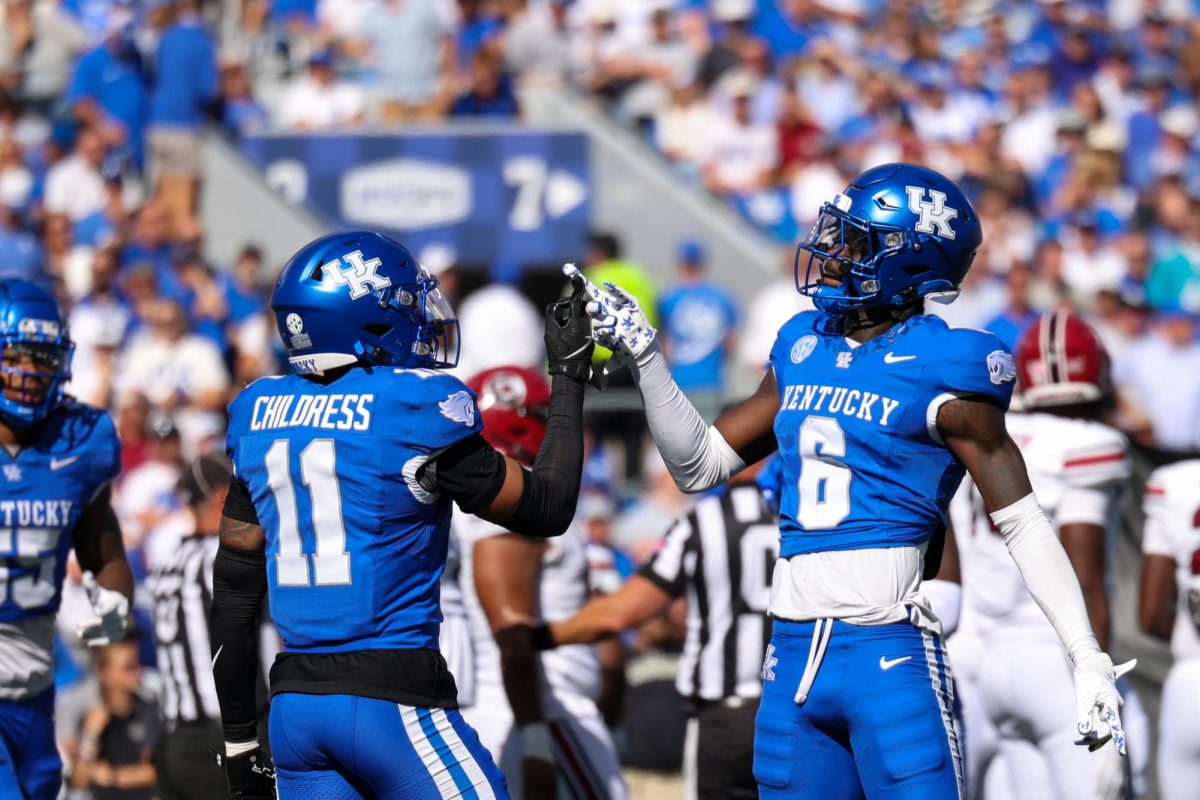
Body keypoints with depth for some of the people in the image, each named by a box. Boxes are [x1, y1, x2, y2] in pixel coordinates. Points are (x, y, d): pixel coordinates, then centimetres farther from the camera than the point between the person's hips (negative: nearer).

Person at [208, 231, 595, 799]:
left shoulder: (260, 413, 9)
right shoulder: (416, 410, -9)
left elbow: (233, 590, 14)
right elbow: (547, 509, 2)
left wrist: (239, 741, 21)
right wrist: (569, 377, 12)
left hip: (293, 704, 6)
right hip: (392, 699, -6)